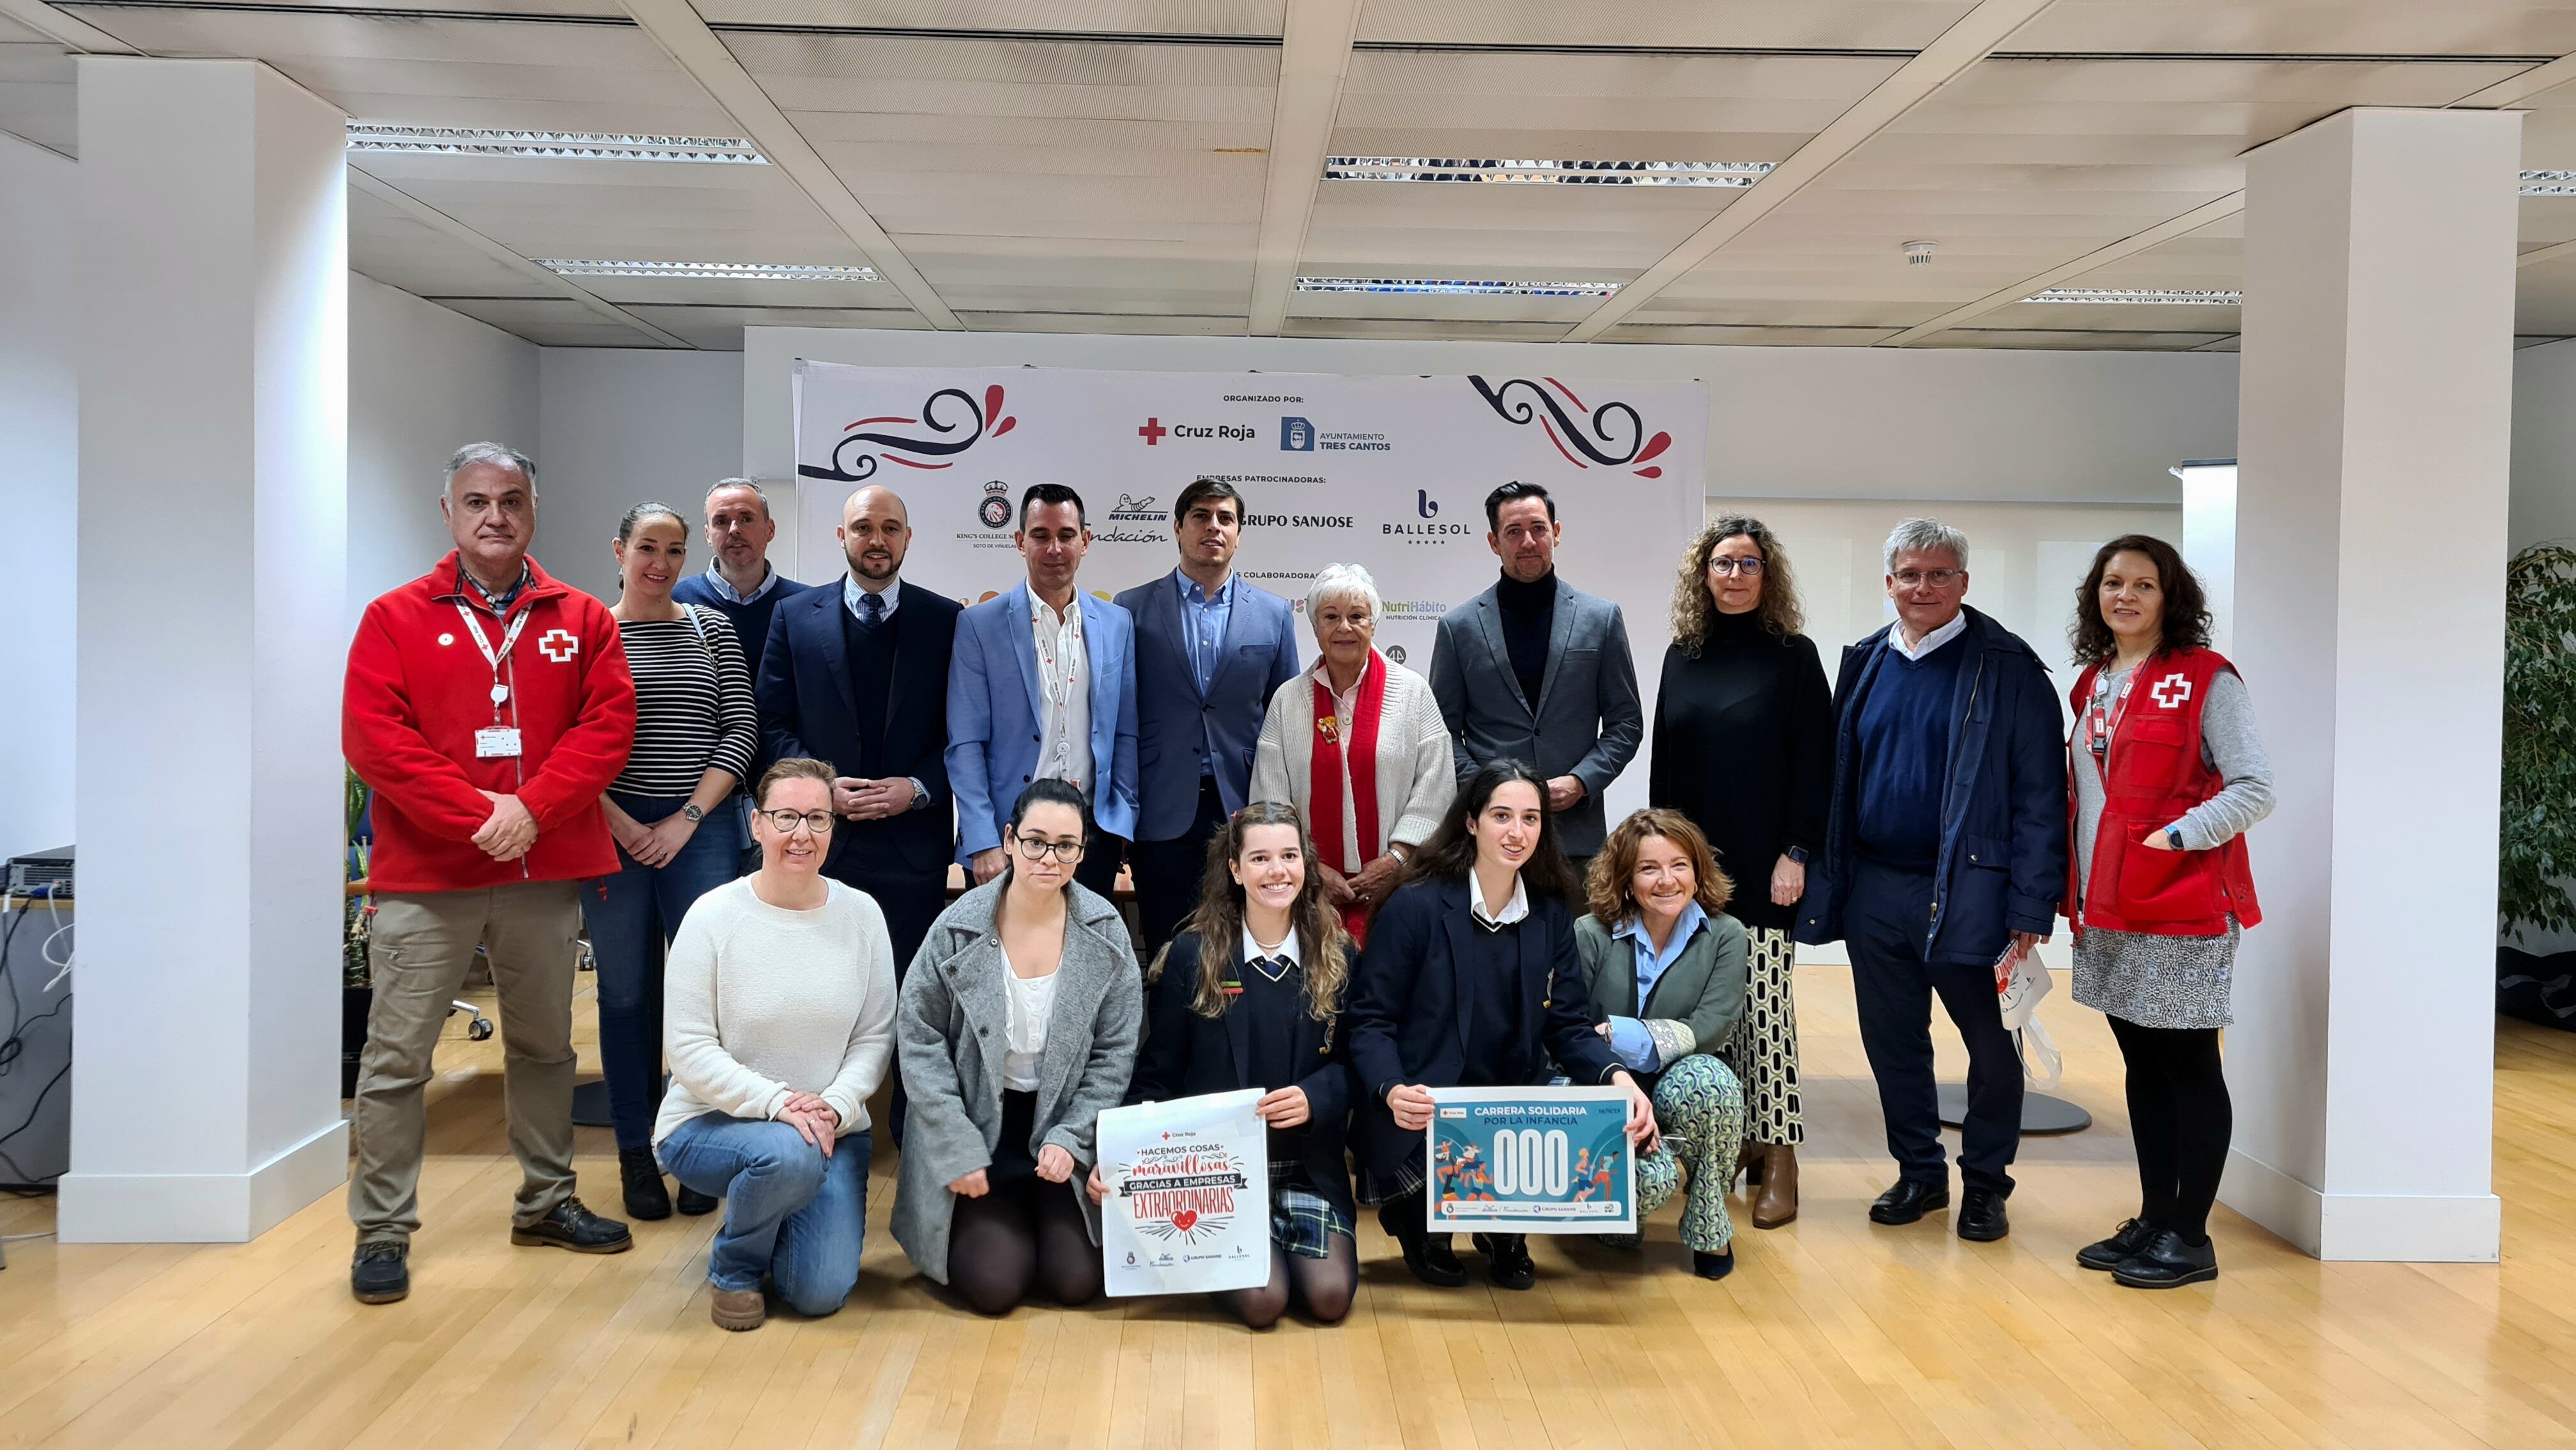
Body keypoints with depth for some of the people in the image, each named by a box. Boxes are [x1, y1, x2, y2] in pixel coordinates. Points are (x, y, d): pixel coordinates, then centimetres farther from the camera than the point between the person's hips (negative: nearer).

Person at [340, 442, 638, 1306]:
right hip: (426, 875, -2)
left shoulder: (582, 621, 7)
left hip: (547, 870, 3)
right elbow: (373, 737, -8)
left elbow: (608, 724, -2)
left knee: (544, 1045, 15)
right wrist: (476, 815, -16)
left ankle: (546, 1202, 29)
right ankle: (382, 1231, 11)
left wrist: (531, 810, -14)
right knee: (397, 1056, 0)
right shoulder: (396, 618, 1)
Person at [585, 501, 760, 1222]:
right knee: (626, 994, 5)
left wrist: (685, 821, -5)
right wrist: (621, 825, -8)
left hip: (700, 830, 0)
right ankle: (636, 1155, 16)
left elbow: (740, 732, 3)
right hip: (613, 830, 0)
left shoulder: (711, 629, 7)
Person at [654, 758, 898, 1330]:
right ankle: (733, 1268, -3)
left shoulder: (861, 914, -2)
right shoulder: (714, 916, -11)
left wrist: (836, 1105, -17)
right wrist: (777, 1102, -24)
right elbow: (690, 1049, -13)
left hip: (832, 1127, 3)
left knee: (821, 1293, -12)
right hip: (713, 1122, -3)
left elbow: (875, 1037, 0)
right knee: (789, 1153, -36)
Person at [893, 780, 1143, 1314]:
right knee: (995, 1285, -11)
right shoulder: (959, 928, -12)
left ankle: (1050, 1216, 26)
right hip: (979, 1125, -1)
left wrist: (1070, 1139, -11)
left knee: (1076, 1281, -6)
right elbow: (920, 1039, -8)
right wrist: (959, 1150, -12)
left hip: (1065, 1125, 1)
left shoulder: (1105, 933, -7)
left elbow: (1115, 1053, -2)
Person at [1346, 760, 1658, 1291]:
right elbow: (1370, 1019, -8)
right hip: (1422, 1123, -4)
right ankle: (1424, 1223, 7)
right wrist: (1391, 1091, -28)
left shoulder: (1550, 915, 7)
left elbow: (1568, 1024, 5)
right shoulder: (1415, 907, -8)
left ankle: (1505, 1231, 10)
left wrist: (1617, 1075, -16)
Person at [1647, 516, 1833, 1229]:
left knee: (1765, 1004, -3)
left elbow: (1814, 764, -5)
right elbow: (1663, 762, 12)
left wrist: (1796, 854, -11)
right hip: (1693, 865, 4)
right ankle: (1735, 1141, 17)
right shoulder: (1682, 655, 10)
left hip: (1762, 869, -4)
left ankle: (1779, 1156, 5)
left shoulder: (1793, 655, -1)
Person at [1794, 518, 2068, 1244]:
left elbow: (2040, 796, -10)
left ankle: (1986, 1185, 24)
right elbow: (1837, 778, 13)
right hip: (1875, 888, 5)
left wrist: (2031, 909, -15)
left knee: (1991, 1044, 7)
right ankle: (1919, 1173, 30)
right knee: (1892, 1041, 13)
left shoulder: (2007, 669, -6)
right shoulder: (1865, 665, 9)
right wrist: (1828, 880, 7)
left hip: (1965, 893, -5)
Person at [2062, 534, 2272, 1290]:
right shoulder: (2094, 682, 13)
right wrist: (2073, 887, 14)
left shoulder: (2206, 678, -7)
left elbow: (2255, 789, -12)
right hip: (2107, 911, 7)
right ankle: (2153, 1219, 24)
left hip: (2181, 906, -7)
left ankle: (2190, 1238, 10)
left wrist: (2176, 837, -20)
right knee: (2142, 1066, 14)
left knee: (2188, 1068, 1)